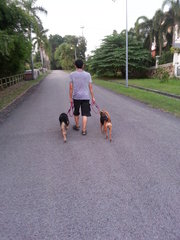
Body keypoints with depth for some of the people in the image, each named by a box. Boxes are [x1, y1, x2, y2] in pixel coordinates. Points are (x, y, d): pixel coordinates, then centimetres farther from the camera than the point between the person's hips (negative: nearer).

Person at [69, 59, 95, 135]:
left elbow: (71, 87, -6)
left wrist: (70, 98, 1)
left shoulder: (72, 74, -3)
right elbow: (90, 87, -2)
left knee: (76, 113, 19)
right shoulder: (87, 74, -1)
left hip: (76, 97, 1)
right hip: (85, 97, 0)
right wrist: (93, 97, 5)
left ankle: (77, 126, 35)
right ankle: (84, 130, 2)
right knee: (85, 114, 3)